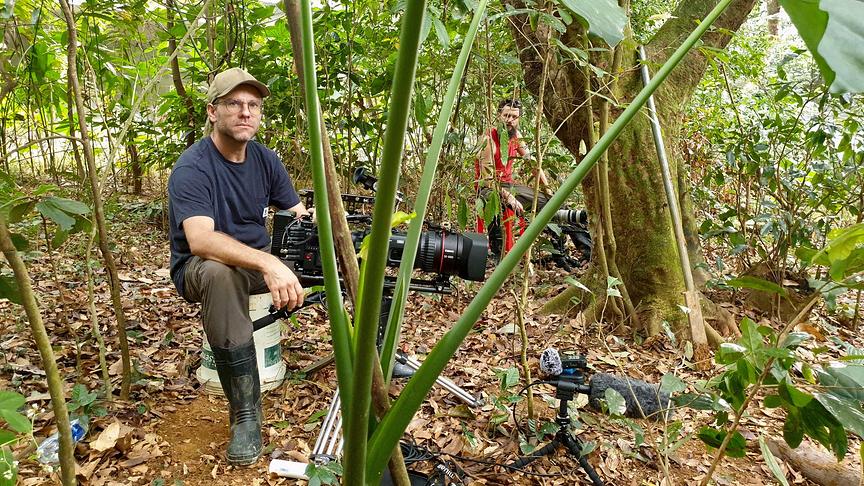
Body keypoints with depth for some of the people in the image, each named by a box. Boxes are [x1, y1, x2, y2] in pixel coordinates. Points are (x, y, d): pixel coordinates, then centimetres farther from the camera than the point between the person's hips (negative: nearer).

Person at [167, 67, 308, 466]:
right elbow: (200, 240, -36)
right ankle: (244, 413, -33)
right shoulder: (191, 168, -19)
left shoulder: (266, 160, 2)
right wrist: (268, 264, -49)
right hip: (199, 268, -6)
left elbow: (300, 217, 0)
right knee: (218, 272, -41)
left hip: (259, 260, 6)